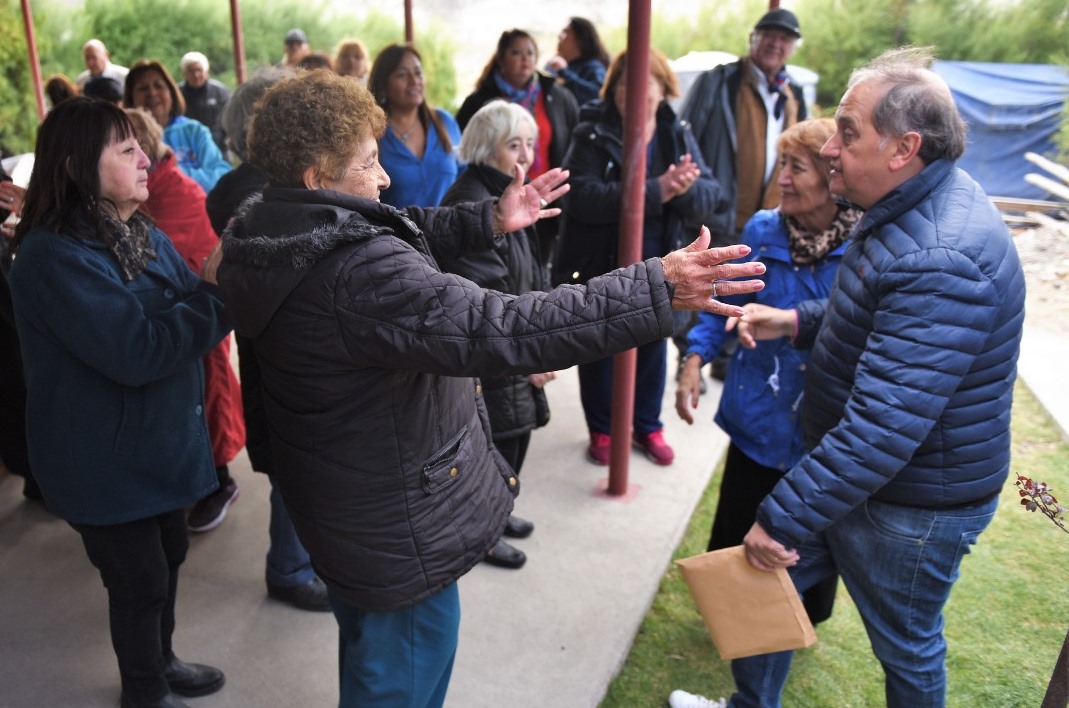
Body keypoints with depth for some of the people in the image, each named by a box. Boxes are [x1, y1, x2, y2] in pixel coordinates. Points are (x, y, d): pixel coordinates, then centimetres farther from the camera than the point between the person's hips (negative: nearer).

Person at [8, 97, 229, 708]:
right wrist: (217, 289, -27)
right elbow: (137, 353, -30)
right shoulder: (55, 256, -23)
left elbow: (189, 319, 5)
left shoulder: (143, 235, 4)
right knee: (140, 579, 10)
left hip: (160, 439, 8)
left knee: (169, 555, 22)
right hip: (107, 458, -8)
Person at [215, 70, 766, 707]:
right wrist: (657, 290, -40)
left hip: (340, 505, 10)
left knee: (367, 656, 33)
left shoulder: (276, 235, -2)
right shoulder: (356, 272, -34)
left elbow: (396, 234, 13)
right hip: (397, 533, -10)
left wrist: (486, 222, 6)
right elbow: (498, 329, -42)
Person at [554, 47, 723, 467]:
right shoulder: (592, 136, -10)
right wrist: (655, 191, -33)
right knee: (599, 352, 12)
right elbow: (581, 196, -27)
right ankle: (602, 429, 32)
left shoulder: (678, 136, 1)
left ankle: (647, 426, 37)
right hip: (599, 269, -3)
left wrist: (684, 190, -32)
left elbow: (709, 199, -8)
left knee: (652, 349, 16)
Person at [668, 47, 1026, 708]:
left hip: (913, 504, -9)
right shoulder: (912, 207, 1)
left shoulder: (941, 261, -32)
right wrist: (797, 320, 1)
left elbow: (883, 426, -34)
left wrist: (784, 515, -26)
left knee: (906, 644, 16)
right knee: (767, 581, 18)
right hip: (846, 461, 9)